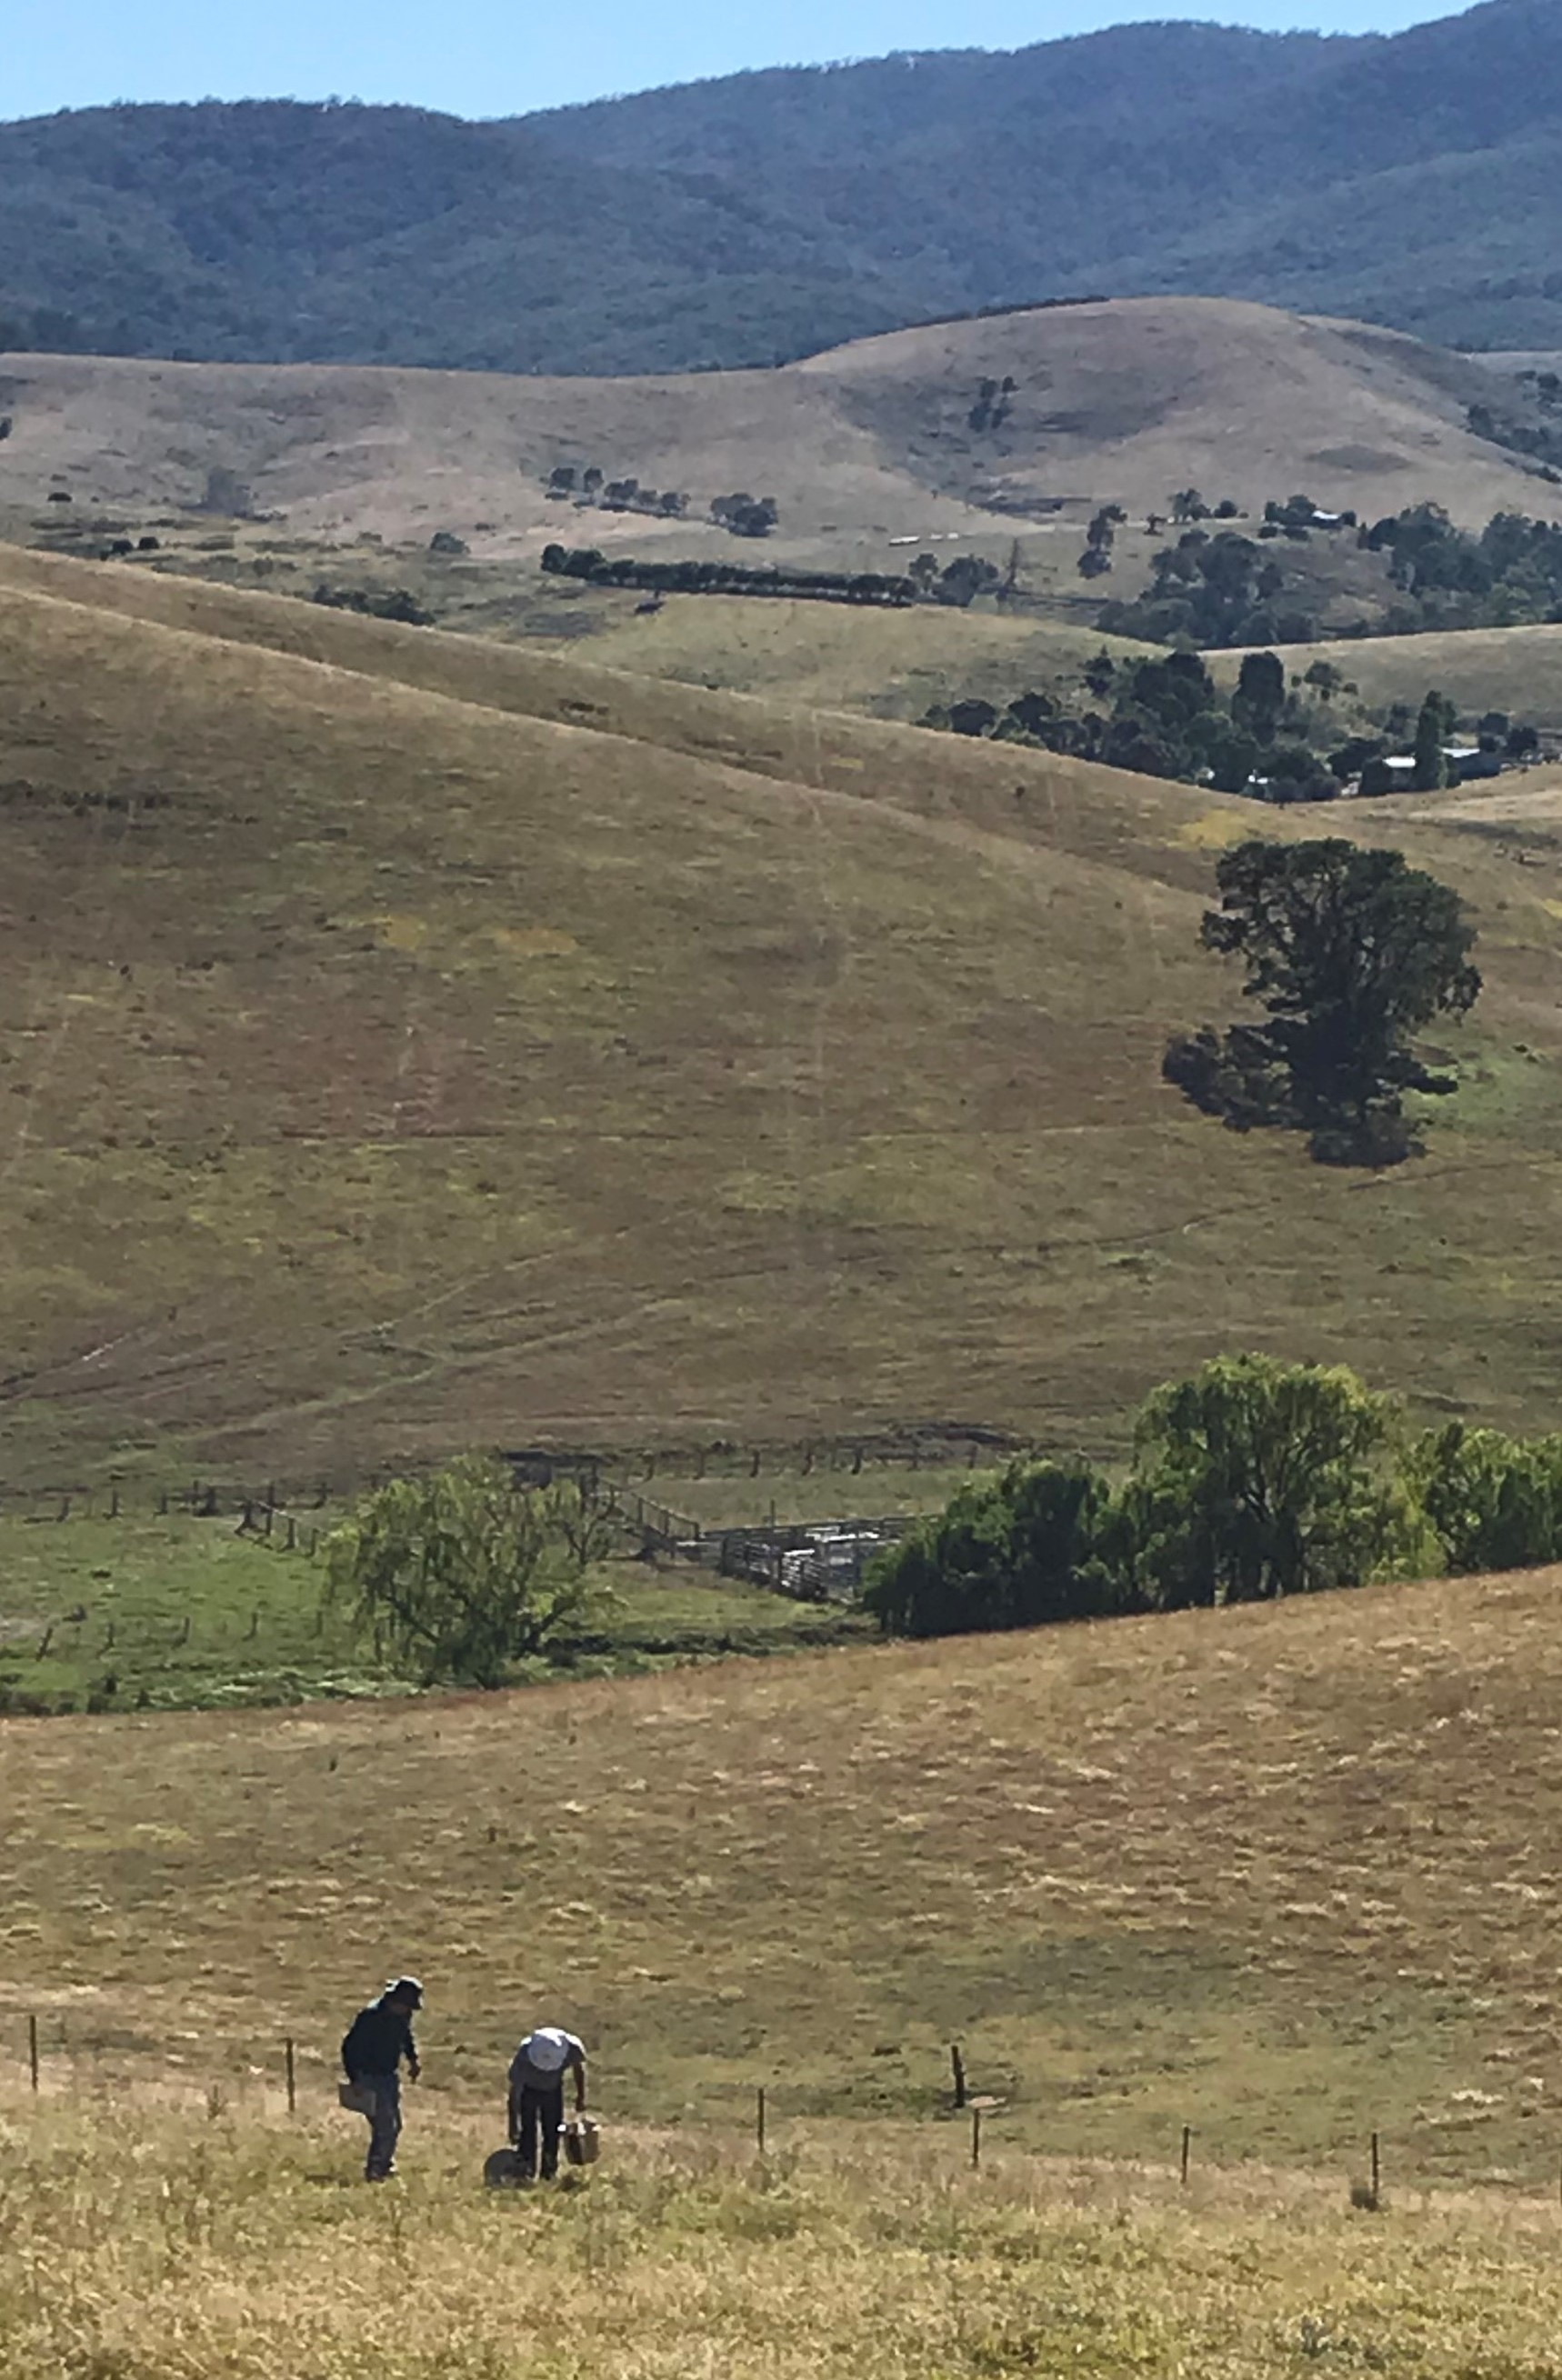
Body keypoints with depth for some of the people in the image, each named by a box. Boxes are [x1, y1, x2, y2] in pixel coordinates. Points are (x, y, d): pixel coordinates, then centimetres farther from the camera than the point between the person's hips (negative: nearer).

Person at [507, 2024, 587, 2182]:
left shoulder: (573, 2049, -33)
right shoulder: (523, 2058, -39)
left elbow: (578, 2068, -6)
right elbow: (515, 2093, -28)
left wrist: (580, 2097, 3)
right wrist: (513, 2126, -26)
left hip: (553, 2089, 2)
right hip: (529, 2090, -2)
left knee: (553, 2132, 2)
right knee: (528, 2131, -12)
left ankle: (549, 2173, 13)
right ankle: (526, 2173, -5)